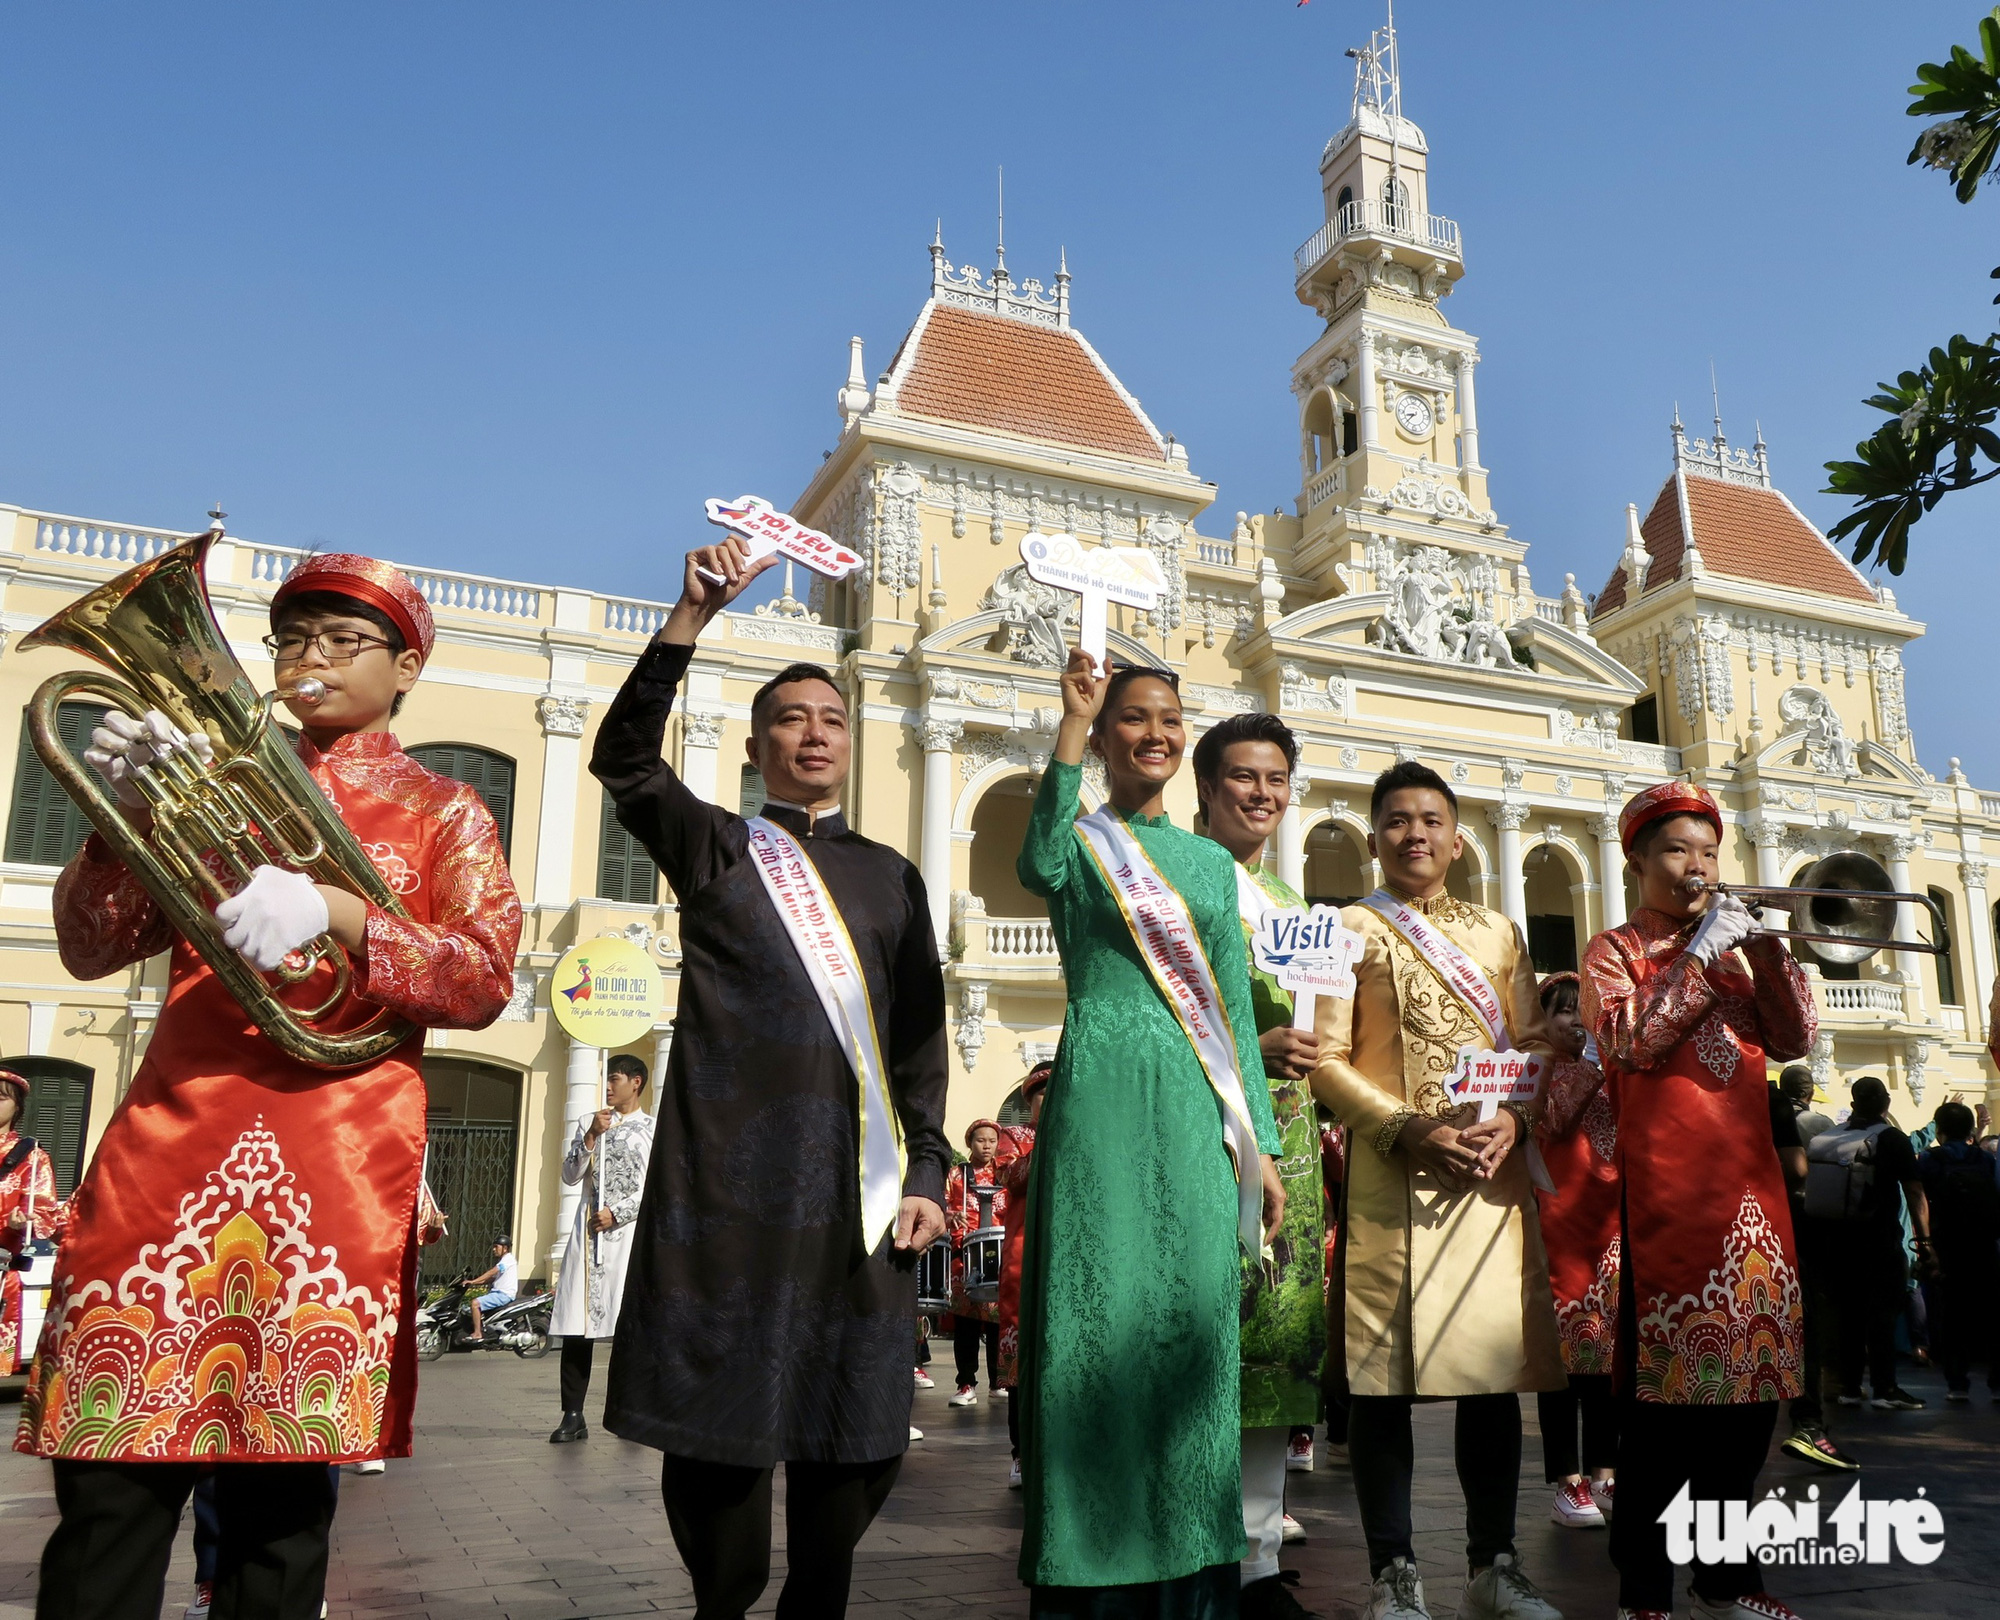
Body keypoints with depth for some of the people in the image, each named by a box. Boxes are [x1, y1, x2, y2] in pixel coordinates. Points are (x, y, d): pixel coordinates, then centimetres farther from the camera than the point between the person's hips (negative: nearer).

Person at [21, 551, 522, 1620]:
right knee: (108, 1495, -3)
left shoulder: (440, 811, 12)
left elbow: (482, 980, -2)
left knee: (281, 1501, 0)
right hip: (171, 1134, 2)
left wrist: (335, 914, -18)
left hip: (339, 1167, -2)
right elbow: (93, 949, 13)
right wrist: (122, 813, -5)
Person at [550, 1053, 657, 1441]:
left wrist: (616, 1213, -9)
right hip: (587, 1234, 3)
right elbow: (570, 1175, 6)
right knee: (576, 1325, -2)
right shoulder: (590, 1124, 15)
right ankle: (573, 1416, 1)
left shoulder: (653, 1130, 5)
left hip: (628, 1234, -3)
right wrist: (592, 1136, -7)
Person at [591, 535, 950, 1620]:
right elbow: (624, 758, -8)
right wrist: (693, 614, -16)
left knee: (856, 1419, 4)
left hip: (859, 1174, 2)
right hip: (730, 1167, -2)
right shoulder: (715, 849, 10)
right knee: (719, 1412, 2)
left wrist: (925, 1171, 3)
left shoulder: (890, 876, 16)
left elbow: (920, 1038, 13)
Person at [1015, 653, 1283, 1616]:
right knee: (1098, 1323, -3)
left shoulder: (1211, 862, 17)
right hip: (1103, 1098, -4)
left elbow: (1236, 1011, 16)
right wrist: (1071, 723, -25)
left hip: (1198, 1109, 4)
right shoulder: (1079, 843, 4)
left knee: (1192, 1326, 6)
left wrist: (1261, 1145, 11)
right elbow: (1036, 867, -23)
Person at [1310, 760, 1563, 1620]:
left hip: (1494, 1172, 4)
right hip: (1392, 1174, -4)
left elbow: (1537, 1045, 13)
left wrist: (1513, 1121, -6)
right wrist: (1410, 1130, -15)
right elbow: (1327, 1060, -3)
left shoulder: (1498, 931, 16)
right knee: (1386, 1372, -1)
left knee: (1496, 1362, 8)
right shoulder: (1353, 928, 4)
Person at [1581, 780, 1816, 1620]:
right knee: (1663, 1389, -4)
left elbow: (1794, 1040, 9)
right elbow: (1629, 1041, -12)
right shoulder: (1615, 949, 5)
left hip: (1748, 1182, 6)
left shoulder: (1734, 943, 20)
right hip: (1665, 1187, -5)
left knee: (1750, 1377, 9)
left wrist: (1772, 953, -5)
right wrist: (1702, 958, -13)